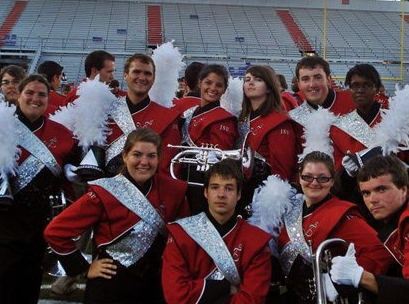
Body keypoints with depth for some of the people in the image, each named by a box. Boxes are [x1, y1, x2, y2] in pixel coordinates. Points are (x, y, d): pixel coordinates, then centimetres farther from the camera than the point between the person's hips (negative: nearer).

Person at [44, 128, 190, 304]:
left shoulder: (171, 189, -5)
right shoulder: (104, 193, -15)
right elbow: (55, 232, -13)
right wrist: (84, 269, -10)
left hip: (154, 286, 4)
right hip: (111, 288, -3)